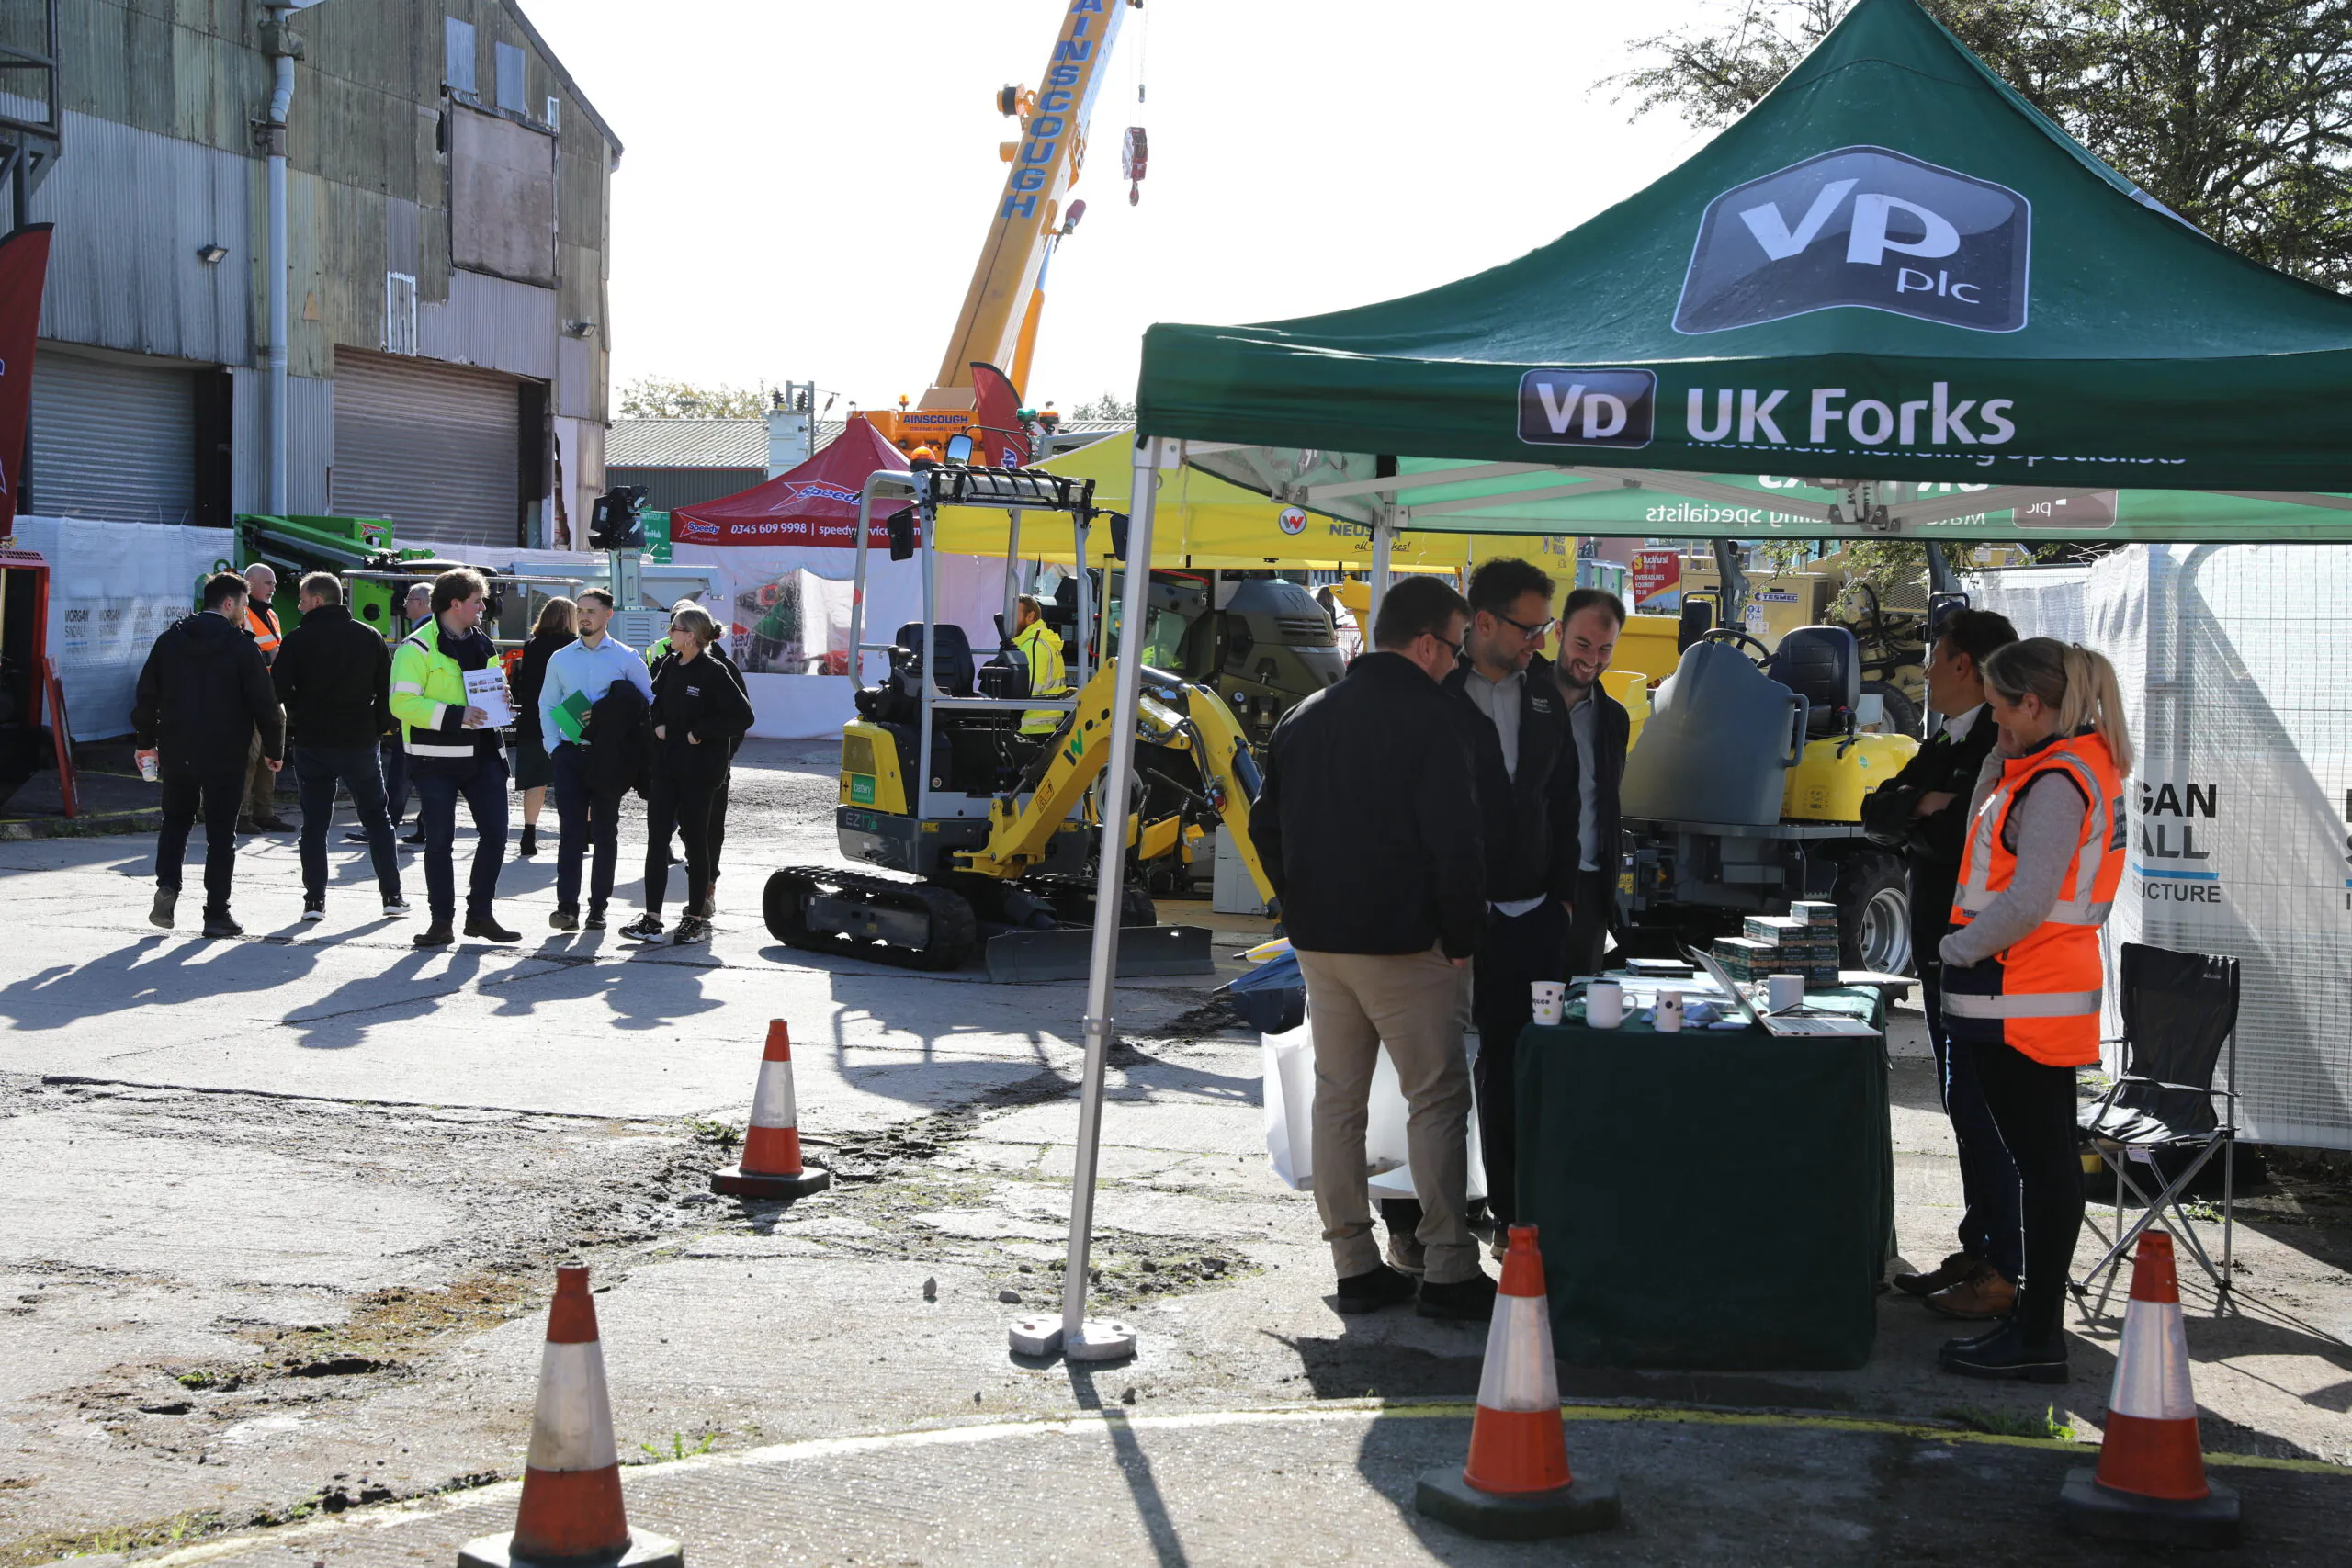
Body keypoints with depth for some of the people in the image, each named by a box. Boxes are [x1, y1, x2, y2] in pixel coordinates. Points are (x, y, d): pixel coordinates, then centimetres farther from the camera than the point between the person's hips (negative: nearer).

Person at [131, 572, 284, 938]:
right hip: (225, 756, -4)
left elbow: (146, 695, 7)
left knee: (176, 821, 20)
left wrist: (145, 741, 17)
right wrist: (273, 749, 5)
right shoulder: (241, 646, -9)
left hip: (176, 753, 4)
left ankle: (167, 886, -1)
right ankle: (216, 913, 3)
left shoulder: (169, 639, 4)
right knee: (221, 832, 4)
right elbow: (265, 704, -8)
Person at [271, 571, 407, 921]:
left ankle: (314, 899, 2)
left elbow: (279, 691, -9)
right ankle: (392, 896, 8)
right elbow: (387, 690, 4)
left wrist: (292, 728, 5)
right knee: (376, 818, 10)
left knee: (314, 822, 6)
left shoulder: (297, 640, -6)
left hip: (312, 744, -2)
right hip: (360, 743, 2)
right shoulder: (370, 637, 3)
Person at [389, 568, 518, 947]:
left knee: (495, 833, 3)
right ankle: (441, 920, 8)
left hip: (481, 753, 6)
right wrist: (453, 716, -23)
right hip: (436, 759, -6)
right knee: (439, 840, -1)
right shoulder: (418, 647, -9)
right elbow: (402, 703, -18)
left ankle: (480, 914, 16)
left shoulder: (481, 644, 15)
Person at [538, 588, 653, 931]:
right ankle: (567, 907, -10)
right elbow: (547, 706, 13)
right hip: (570, 754, 1)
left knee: (605, 833, 5)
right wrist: (553, 747, 2)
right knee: (570, 832, -6)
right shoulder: (560, 659, 8)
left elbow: (650, 702, 4)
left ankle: (598, 908, 11)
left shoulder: (626, 658, 1)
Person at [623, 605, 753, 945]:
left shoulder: (714, 673, -12)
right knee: (656, 841, 2)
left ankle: (696, 918, 13)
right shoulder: (670, 666, 8)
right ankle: (652, 920, 3)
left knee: (696, 842, 3)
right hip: (665, 767, 6)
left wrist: (699, 733, -15)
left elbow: (742, 716, -16)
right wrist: (658, 724, 4)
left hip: (698, 772, -6)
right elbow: (653, 699, 24)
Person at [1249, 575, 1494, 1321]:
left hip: (1318, 943, 7)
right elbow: (1454, 841, -16)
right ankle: (1447, 1270, 0)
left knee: (1336, 1098, 10)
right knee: (1437, 1099, 0)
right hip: (1402, 946, -7)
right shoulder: (1428, 716, -11)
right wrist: (1460, 937, -5)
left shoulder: (1304, 719, 12)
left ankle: (1355, 1266, 13)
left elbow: (1266, 828, 17)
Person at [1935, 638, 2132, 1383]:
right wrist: (2004, 761, 15)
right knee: (2047, 1159, 14)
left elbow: (2027, 902, -23)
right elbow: (1988, 842, 22)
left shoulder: (2058, 782, -17)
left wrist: (1959, 948, -11)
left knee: (2043, 1161, -5)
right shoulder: (2075, 765, 14)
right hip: (2037, 997, 10)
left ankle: (2036, 1338, 0)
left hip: (2023, 1001, -10)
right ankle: (2037, 1320, 23)